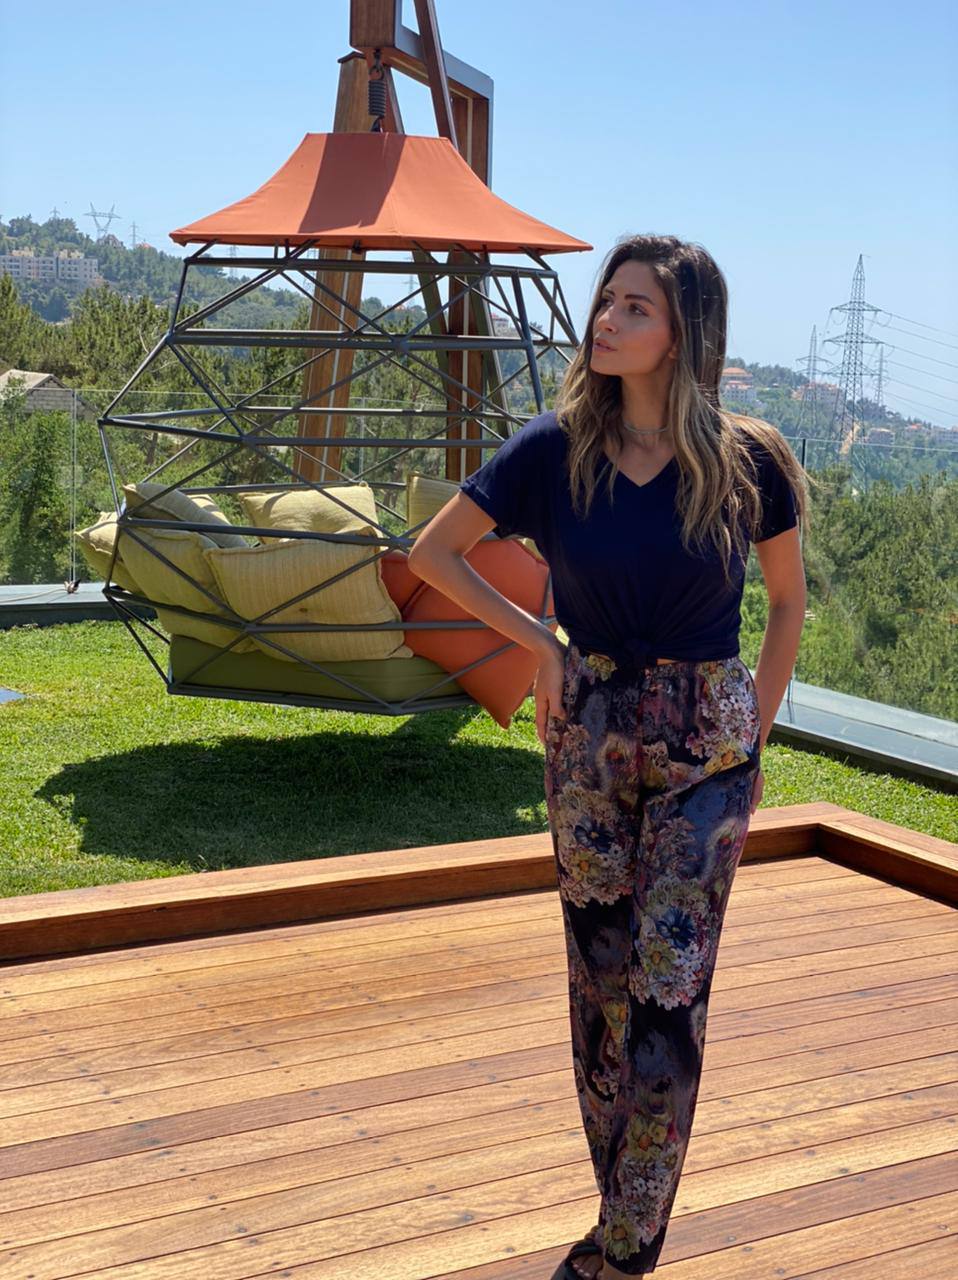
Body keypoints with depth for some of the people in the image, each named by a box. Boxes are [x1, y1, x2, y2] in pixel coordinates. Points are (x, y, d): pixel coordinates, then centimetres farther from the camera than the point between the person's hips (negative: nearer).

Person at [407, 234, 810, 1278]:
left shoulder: (748, 459, -8)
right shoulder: (556, 448, -6)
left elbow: (787, 597, 7)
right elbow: (432, 551, 5)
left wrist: (754, 735, 2)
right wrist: (538, 644, 0)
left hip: (706, 743, -2)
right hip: (590, 735, 2)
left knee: (669, 986, -5)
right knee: (600, 977, 9)